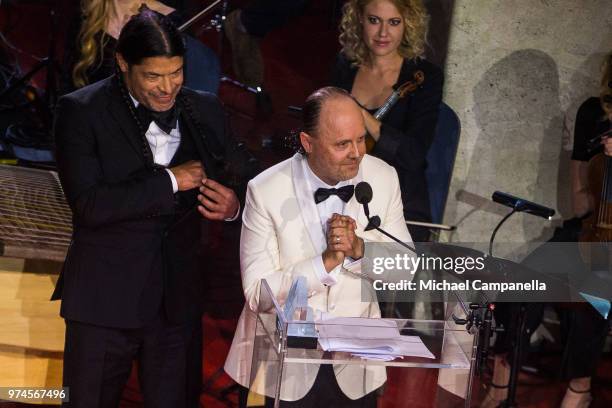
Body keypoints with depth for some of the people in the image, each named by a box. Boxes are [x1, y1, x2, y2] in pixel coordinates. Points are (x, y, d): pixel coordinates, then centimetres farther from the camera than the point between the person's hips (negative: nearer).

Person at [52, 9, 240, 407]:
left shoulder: (205, 110, 5)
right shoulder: (80, 112, -8)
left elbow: (222, 187, 14)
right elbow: (89, 205, -18)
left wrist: (232, 207, -10)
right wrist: (170, 181, -17)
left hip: (178, 300, 3)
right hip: (105, 300, -3)